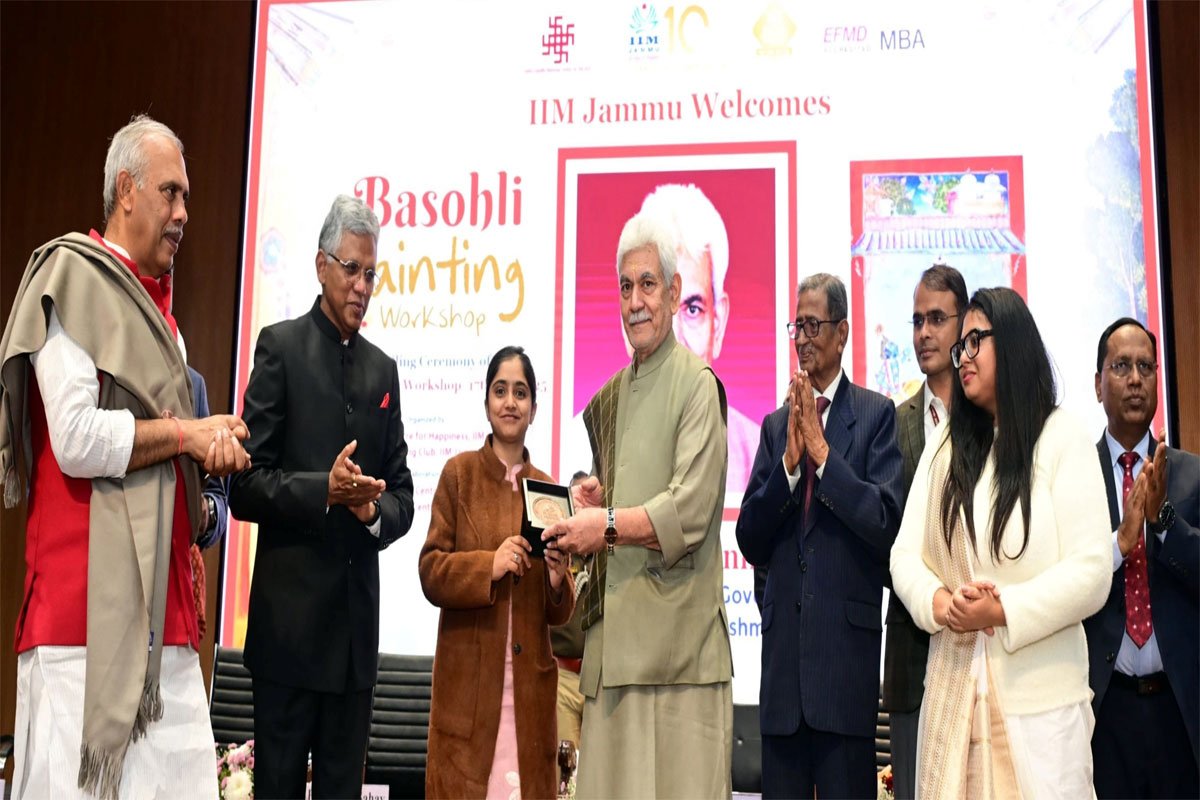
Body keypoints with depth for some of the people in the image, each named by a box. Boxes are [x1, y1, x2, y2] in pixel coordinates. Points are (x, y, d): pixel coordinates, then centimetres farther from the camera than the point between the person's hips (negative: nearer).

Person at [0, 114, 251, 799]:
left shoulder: (155, 305, 21)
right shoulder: (73, 277, -4)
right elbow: (77, 440, -16)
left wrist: (213, 447, 5)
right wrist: (187, 434, -7)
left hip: (163, 608, 8)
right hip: (87, 605, -8)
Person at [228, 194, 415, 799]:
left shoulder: (382, 369, 15)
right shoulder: (281, 346, 0)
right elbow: (244, 487, -7)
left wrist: (374, 510, -7)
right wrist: (324, 489, -20)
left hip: (358, 621, 5)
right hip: (289, 618, -5)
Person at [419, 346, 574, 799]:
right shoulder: (459, 473, 3)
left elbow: (558, 612, 13)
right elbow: (431, 573, -3)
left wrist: (557, 580, -8)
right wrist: (489, 565, -17)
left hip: (530, 685, 3)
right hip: (467, 681, -2)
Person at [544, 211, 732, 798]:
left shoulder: (696, 384, -5)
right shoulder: (610, 397, 18)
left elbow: (691, 510, -14)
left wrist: (608, 525, -18)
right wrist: (595, 496, 7)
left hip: (678, 635, -6)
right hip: (612, 640, 7)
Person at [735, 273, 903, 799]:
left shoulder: (876, 414, 1)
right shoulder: (776, 424, 13)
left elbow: (886, 522, -11)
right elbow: (751, 542, 5)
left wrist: (822, 450, -14)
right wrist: (789, 462, -8)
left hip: (847, 643, -4)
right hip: (783, 646, 4)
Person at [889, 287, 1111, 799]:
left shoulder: (1061, 439, -2)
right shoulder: (943, 451, 13)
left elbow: (1091, 573, -10)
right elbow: (904, 555, 6)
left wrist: (1002, 610, -18)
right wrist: (939, 602, -14)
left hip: (1039, 697, -4)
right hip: (953, 693, 4)